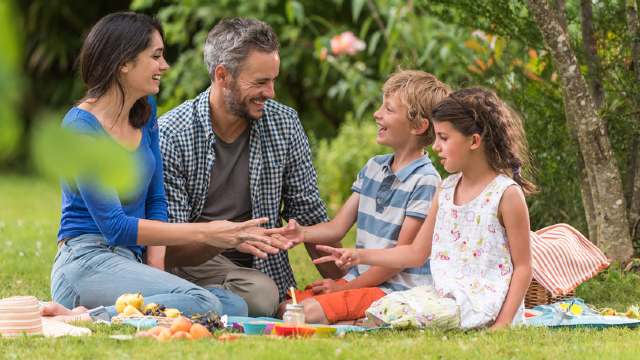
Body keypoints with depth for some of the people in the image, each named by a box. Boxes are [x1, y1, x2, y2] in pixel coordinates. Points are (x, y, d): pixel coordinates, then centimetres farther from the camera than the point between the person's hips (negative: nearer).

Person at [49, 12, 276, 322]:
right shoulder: (81, 126, -12)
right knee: (200, 303, -30)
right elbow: (114, 226, -17)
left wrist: (156, 267, -2)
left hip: (134, 261, 9)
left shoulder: (145, 112, 14)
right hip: (88, 262, -9)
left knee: (234, 306, -15)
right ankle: (83, 318, -22)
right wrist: (204, 233, -17)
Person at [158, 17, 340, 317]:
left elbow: (310, 215, 9)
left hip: (260, 267, 6)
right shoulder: (170, 136, -11)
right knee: (259, 293, -35)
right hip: (191, 260, -6)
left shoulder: (285, 125, 1)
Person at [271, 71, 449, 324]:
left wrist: (345, 287, -10)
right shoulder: (373, 167, 14)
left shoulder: (425, 181, -12)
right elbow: (337, 227, 12)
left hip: (396, 288, -8)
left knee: (312, 312, -26)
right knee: (286, 306, -8)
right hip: (357, 279, 8)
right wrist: (302, 234, -10)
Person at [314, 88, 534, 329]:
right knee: (381, 307, -17)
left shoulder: (507, 194, -9)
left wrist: (503, 323, -18)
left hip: (483, 303, -7)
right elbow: (417, 252, 20)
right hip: (445, 295, 7)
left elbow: (523, 267, -8)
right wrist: (361, 256, 12)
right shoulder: (446, 190, 13)